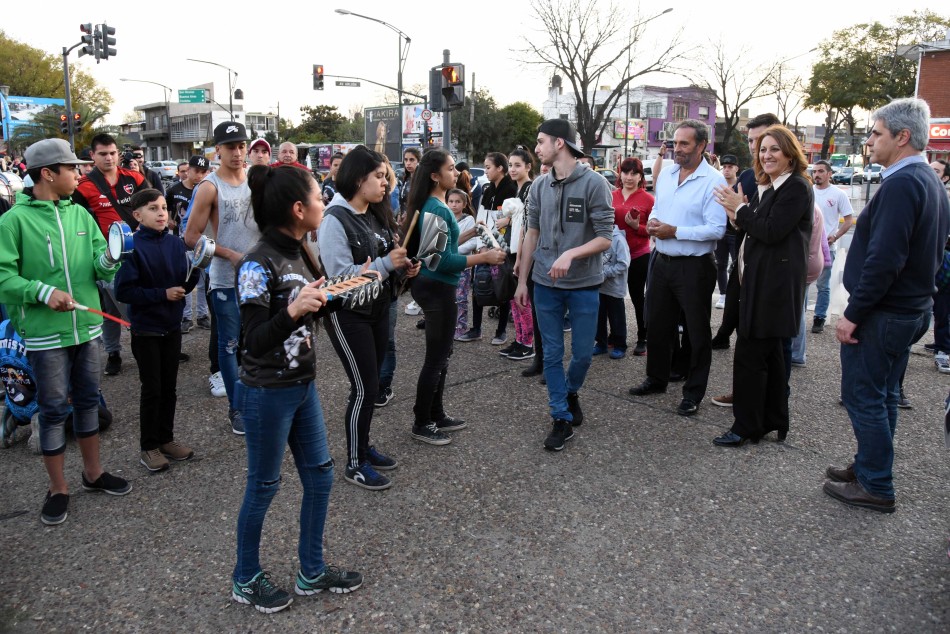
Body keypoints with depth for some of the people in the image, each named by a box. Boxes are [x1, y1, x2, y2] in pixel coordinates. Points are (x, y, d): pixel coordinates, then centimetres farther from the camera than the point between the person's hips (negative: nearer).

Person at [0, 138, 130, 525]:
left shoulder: (80, 214, 5)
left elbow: (99, 266, 2)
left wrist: (108, 261, -20)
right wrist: (44, 292, -23)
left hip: (87, 326, 5)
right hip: (45, 332, -5)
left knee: (88, 401, 16)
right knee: (54, 409, 5)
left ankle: (93, 473, 33)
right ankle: (57, 489, 20)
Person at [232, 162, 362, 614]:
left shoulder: (298, 253, 5)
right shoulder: (258, 264, -20)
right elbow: (255, 340, -22)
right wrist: (292, 311, -36)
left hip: (303, 385, 8)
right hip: (267, 394, -8)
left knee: (320, 477, 15)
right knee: (263, 487, 8)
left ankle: (312, 572, 33)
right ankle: (245, 580, 31)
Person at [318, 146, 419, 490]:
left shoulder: (376, 214, 7)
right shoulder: (336, 219, -17)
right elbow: (340, 275, -24)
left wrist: (404, 265, -1)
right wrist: (387, 263, -24)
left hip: (378, 308, 8)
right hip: (348, 314, -8)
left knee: (371, 383, 15)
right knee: (365, 387, -4)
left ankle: (362, 445, 31)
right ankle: (354, 463, 12)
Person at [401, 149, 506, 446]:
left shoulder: (435, 206, 10)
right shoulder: (436, 209, -20)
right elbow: (442, 260, -24)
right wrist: (483, 258, -20)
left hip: (434, 286, 10)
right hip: (438, 288, -10)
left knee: (441, 354, 18)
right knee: (436, 358, 1)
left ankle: (436, 415, 30)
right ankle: (421, 424, 14)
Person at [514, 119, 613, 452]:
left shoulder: (594, 183, -9)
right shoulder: (539, 186, 4)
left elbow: (605, 238, -11)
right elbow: (532, 234, 10)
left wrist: (571, 254, -26)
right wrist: (521, 280, 10)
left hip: (583, 284, -3)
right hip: (545, 284, 3)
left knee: (583, 352, 7)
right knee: (552, 354, 6)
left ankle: (571, 392, 38)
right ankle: (562, 418, 19)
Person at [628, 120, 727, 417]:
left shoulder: (714, 181, -14)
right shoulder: (665, 174, 8)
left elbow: (716, 229, -20)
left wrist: (674, 231, -20)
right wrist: (652, 222, -2)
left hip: (694, 267, -7)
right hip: (662, 261, 7)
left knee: (696, 331, 7)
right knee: (656, 324, 17)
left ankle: (693, 393, 20)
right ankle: (656, 378, 36)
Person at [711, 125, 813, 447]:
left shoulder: (796, 187, -10)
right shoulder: (767, 188, 18)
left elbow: (772, 231, -19)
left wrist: (740, 208, -10)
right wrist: (739, 216, -3)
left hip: (773, 284, -10)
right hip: (760, 281, 10)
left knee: (750, 354, -8)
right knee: (769, 352, 15)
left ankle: (746, 426, 2)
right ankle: (773, 420, 26)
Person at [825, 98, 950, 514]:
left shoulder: (901, 184, -20)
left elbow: (883, 260, -26)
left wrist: (853, 314, -20)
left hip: (881, 315, -10)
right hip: (912, 308, 10)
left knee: (863, 397, 1)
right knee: (882, 396, 19)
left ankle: (875, 487, 12)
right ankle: (869, 468, 32)